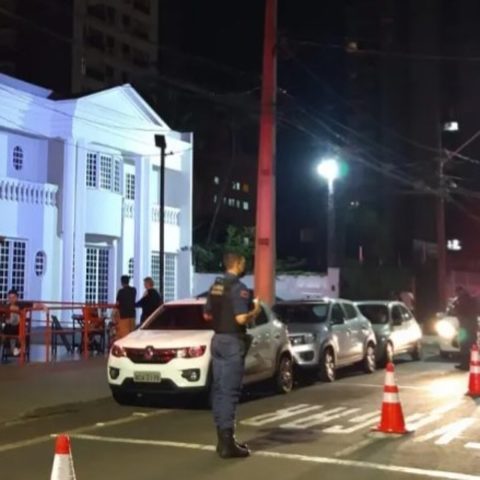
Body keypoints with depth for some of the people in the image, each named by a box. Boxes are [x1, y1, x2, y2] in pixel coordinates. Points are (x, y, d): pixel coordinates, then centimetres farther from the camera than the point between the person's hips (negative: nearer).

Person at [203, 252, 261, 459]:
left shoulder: (215, 286, 11)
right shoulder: (239, 288, -15)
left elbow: (207, 315, 16)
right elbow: (241, 318, -23)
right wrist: (255, 311, -5)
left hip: (217, 339, 9)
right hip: (232, 341, -9)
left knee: (219, 389, 11)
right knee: (230, 390, -7)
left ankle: (222, 437, 18)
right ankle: (227, 441, -7)